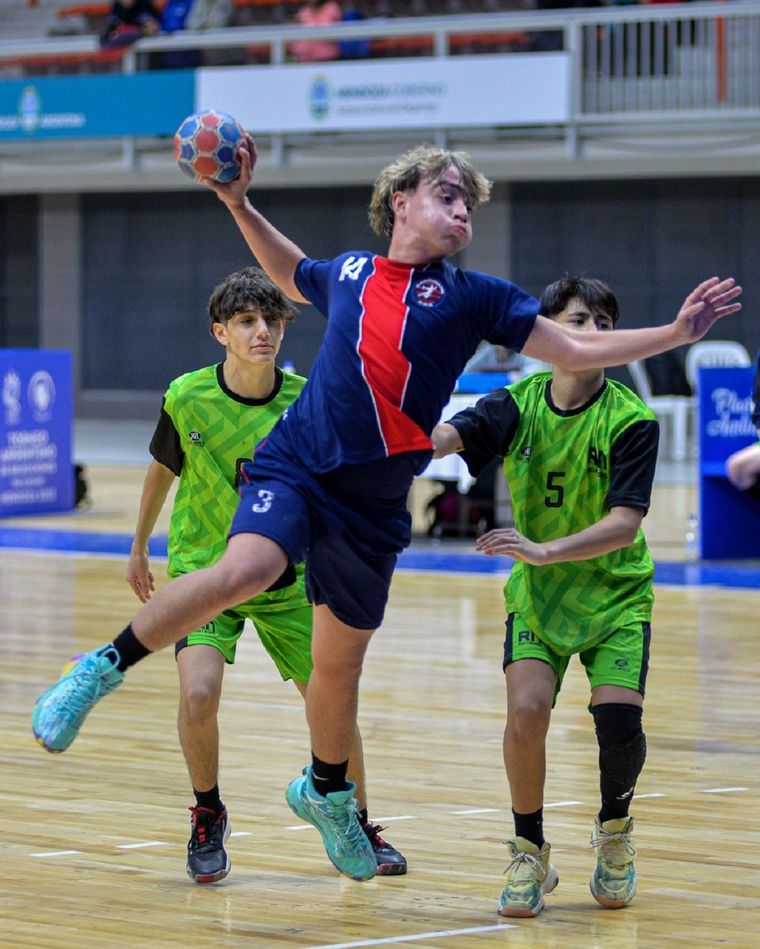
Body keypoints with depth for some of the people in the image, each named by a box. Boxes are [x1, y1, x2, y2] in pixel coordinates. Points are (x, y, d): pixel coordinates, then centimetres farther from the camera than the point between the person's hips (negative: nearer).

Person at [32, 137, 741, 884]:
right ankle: (105, 668, -17)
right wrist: (238, 204, 24)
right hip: (295, 467, -1)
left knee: (339, 664, 11)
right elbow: (291, 275, 32)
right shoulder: (348, 272, 9)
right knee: (245, 570, -32)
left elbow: (574, 351, 5)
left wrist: (675, 333, -3)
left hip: (373, 503, 1)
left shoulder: (473, 296, 5)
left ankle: (326, 792, 39)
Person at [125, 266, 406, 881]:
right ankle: (208, 817, 4)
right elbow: (163, 469, 7)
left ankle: (357, 827, 26)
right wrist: (139, 547, 17)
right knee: (199, 693, -22)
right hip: (202, 568, -1)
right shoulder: (187, 398, -13)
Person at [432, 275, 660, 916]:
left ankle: (614, 828, 15)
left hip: (616, 595, -1)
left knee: (619, 720, -19)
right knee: (526, 710, -20)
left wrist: (544, 550, -38)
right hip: (537, 595, 2)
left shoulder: (631, 420, -16)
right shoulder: (518, 405, -8)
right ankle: (530, 856, 2)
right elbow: (444, 437, -24)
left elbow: (625, 524, -25)